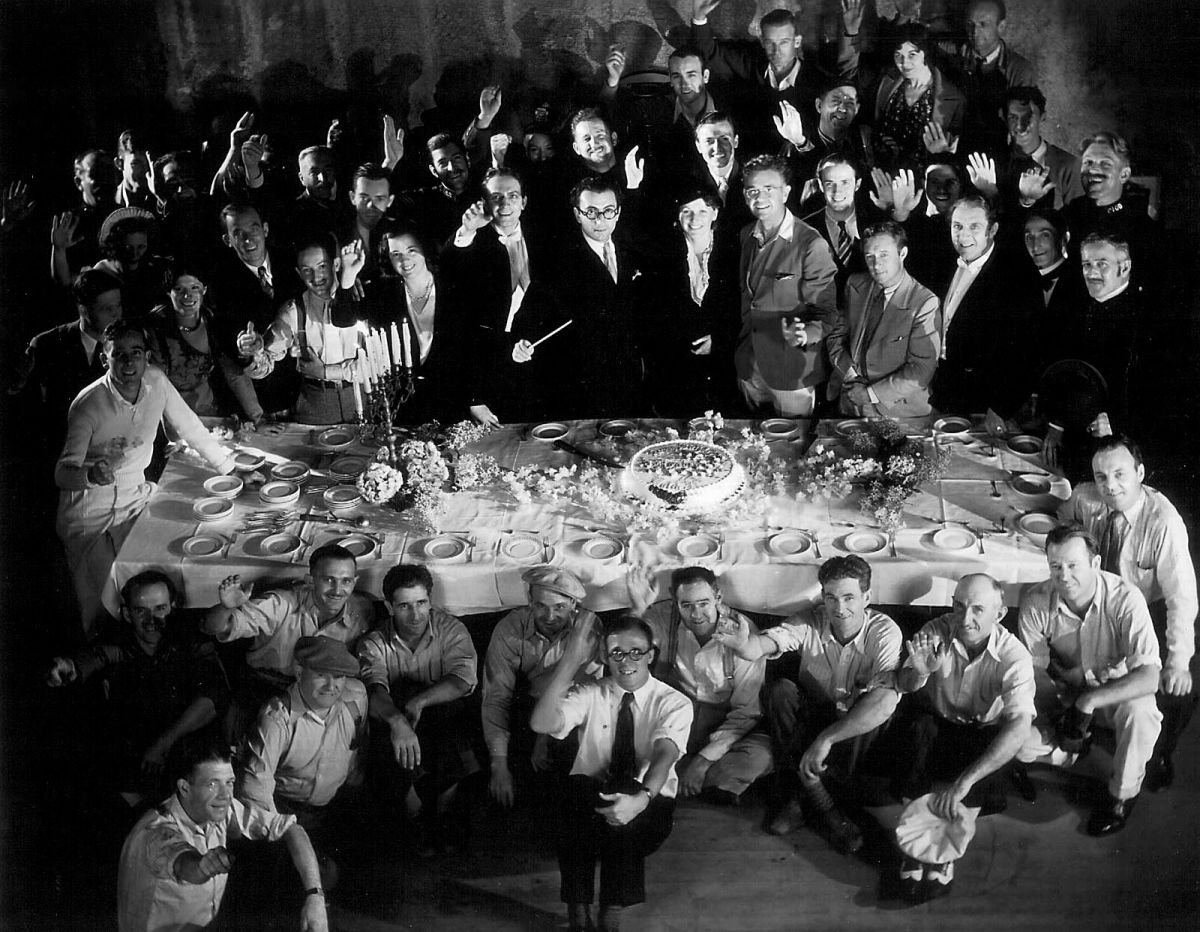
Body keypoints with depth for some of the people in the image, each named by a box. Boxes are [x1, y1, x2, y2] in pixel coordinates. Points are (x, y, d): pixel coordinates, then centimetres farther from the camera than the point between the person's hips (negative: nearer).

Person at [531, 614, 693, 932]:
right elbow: (541, 724, -15)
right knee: (577, 788, -32)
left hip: (648, 802, -1)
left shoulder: (674, 703, -2)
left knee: (627, 820, -35)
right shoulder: (589, 695, 2)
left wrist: (641, 798, -42)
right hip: (588, 798, 1)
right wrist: (569, 663, -23)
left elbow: (665, 755, -22)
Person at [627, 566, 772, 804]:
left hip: (722, 726, -1)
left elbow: (746, 710, -13)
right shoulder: (662, 618, -8)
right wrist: (638, 608, -34)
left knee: (763, 753, -31)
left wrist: (705, 757, -21)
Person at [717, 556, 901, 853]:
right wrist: (743, 644, -60)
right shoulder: (809, 623, -14)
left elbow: (886, 700, -36)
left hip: (859, 728, -1)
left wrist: (827, 738, -44)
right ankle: (824, 807, -24)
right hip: (812, 716, 2)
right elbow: (766, 643, -33)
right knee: (779, 691, -28)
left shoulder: (884, 632, -21)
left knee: (877, 711, -34)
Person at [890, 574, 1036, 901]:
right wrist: (919, 673, -45)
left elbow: (1020, 726, -38)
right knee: (918, 724, -32)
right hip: (935, 728, 1)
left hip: (982, 735, -1)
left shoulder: (1013, 656, -25)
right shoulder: (936, 633, -17)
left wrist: (964, 781, -48)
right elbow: (903, 686, -17)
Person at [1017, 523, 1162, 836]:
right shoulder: (1035, 603, -21)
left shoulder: (1124, 599, -29)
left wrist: (1088, 701, -41)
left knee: (1140, 714, -36)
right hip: (1065, 692, 2)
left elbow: (1149, 677, -35)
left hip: (1119, 692, -2)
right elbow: (1036, 671, -9)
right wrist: (1059, 718, -23)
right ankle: (1076, 750, 15)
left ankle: (1122, 794, -7)